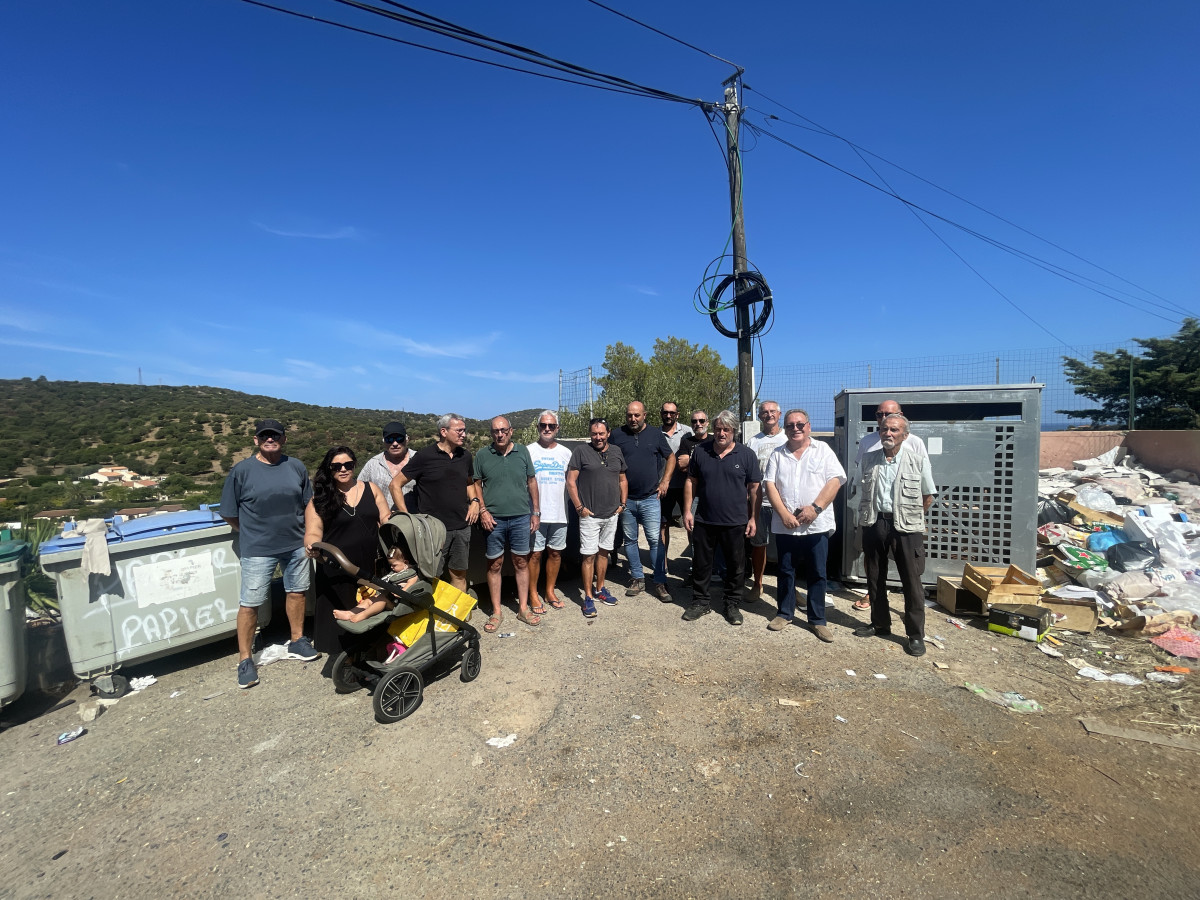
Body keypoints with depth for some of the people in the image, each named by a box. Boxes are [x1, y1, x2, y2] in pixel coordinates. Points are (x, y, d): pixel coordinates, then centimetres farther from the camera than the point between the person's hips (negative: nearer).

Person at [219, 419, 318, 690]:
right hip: (257, 550, -3)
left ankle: (297, 642, 32)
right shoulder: (242, 470, -8)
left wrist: (308, 534, 8)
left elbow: (308, 504, 11)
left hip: (296, 545, 4)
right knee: (249, 604, 1)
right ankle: (245, 660, 16)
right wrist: (251, 534, 6)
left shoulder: (296, 467, 2)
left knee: (296, 592, 15)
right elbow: (229, 513, -1)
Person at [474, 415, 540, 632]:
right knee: (494, 565, 7)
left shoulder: (522, 452, 4)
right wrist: (482, 511, -7)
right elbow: (476, 485, 4)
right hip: (494, 519, -1)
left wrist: (536, 512, 5)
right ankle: (496, 612, 20)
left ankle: (523, 609, 22)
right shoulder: (482, 455, 1)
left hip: (521, 517, 1)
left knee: (521, 563, 9)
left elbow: (532, 482, 8)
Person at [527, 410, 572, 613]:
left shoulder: (566, 453, 9)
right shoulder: (529, 451, 0)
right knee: (535, 554, 2)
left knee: (555, 552, 11)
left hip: (559, 513, 3)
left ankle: (550, 591, 27)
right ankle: (533, 594, 16)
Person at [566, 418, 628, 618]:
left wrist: (622, 504, 9)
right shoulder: (581, 451, -6)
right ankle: (588, 597, 9)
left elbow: (623, 480, 17)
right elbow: (571, 482, -8)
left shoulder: (617, 452, 8)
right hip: (590, 515, -5)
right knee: (589, 555, -1)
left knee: (604, 552, 15)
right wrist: (580, 507, -11)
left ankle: (600, 589, 30)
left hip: (612, 514, 5)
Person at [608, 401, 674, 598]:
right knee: (630, 540, 10)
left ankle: (660, 582, 8)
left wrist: (665, 481, 2)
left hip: (650, 499, -1)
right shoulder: (617, 435, 2)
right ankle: (637, 579, 23)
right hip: (625, 499, 1)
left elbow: (670, 457, 12)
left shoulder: (655, 434, 4)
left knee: (655, 540, -1)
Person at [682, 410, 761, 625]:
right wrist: (687, 511, 2)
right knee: (700, 563, 12)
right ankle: (700, 602, 28)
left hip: (735, 523, -1)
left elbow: (754, 488, 0)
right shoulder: (700, 451, 3)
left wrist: (753, 518, -3)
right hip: (704, 521, 2)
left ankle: (733, 605, 28)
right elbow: (691, 482, 7)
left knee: (736, 566, 10)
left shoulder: (746, 454, -2)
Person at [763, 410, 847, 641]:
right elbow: (770, 485, 1)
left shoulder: (823, 450, 3)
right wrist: (784, 514, -11)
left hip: (817, 525, -2)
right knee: (786, 572, 12)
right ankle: (785, 614, 26)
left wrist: (815, 507, -16)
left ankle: (817, 620, 19)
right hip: (785, 525, 2)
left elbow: (835, 481, -6)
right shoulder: (777, 454, 8)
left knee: (817, 574, 6)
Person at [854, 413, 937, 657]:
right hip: (874, 525, 4)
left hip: (905, 527, -3)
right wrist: (866, 517, 12)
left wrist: (911, 515, 5)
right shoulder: (869, 459, 5)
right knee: (874, 577, 13)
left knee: (911, 581, 2)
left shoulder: (918, 461, -4)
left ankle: (916, 635, 15)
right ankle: (880, 624, 29)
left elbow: (928, 496, 4)